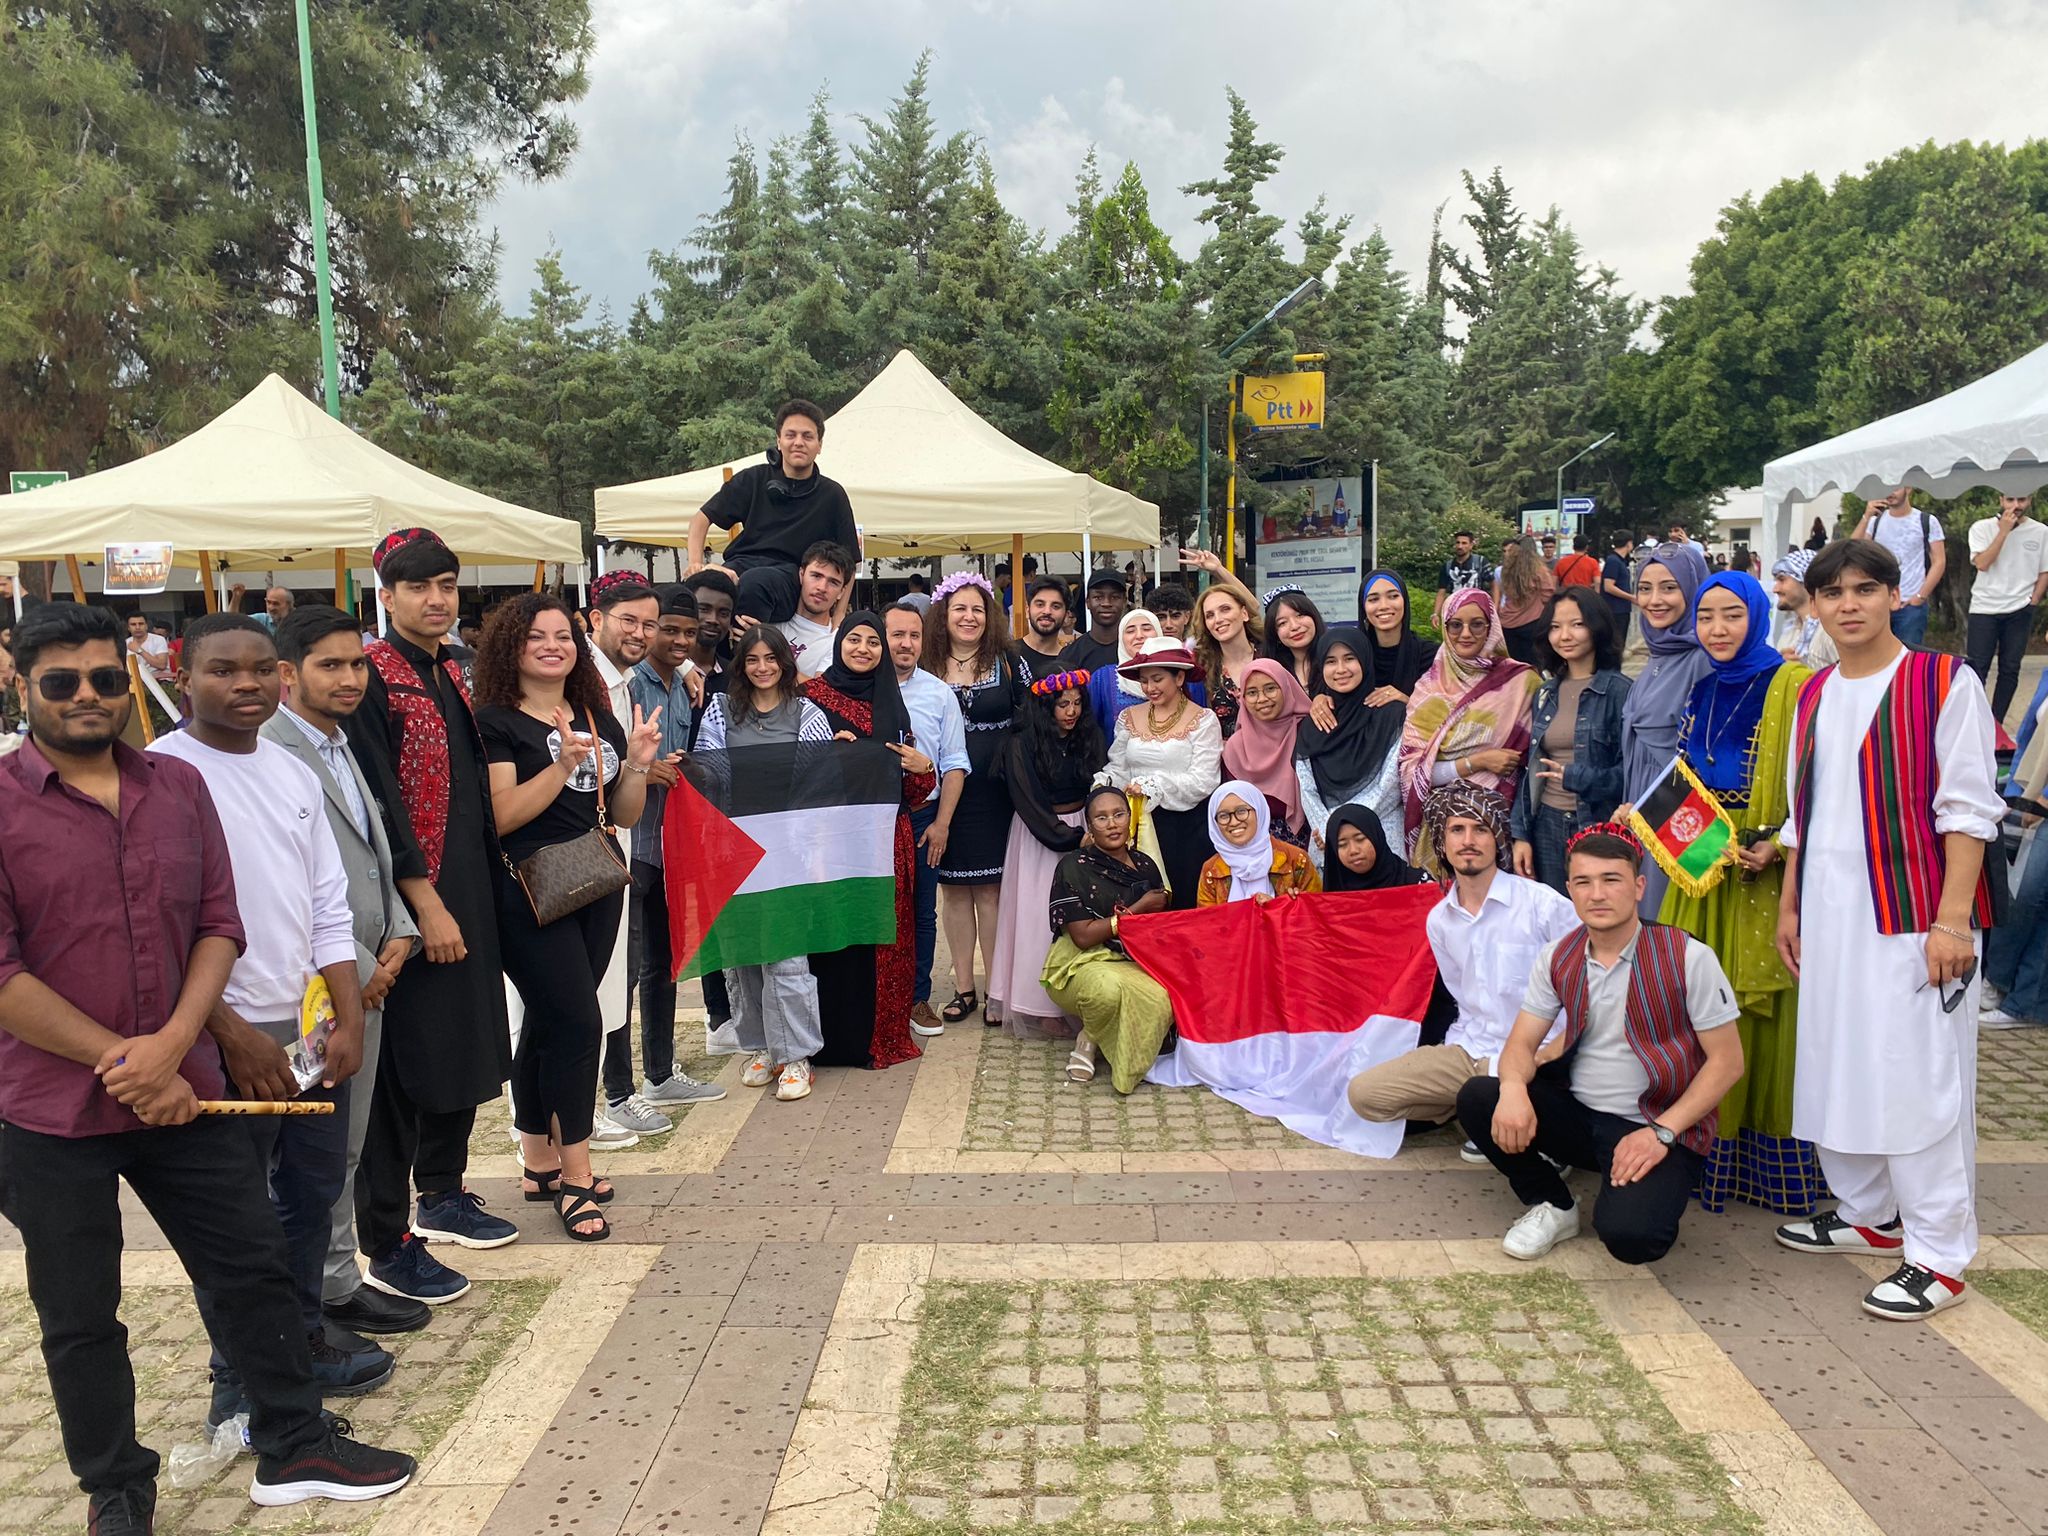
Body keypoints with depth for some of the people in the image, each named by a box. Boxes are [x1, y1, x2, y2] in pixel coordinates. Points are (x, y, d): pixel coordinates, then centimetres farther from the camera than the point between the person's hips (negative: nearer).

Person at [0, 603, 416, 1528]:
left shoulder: (179, 787, 4)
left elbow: (218, 927, 2)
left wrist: (171, 1044, -13)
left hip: (183, 1092, 4)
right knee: (80, 1320, 12)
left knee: (255, 1268, 12)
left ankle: (295, 1448, 30)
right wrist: (120, 1061, -14)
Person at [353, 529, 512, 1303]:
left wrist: (489, 881, 14)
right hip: (411, 898, -8)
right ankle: (386, 1245, 7)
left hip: (468, 890, 8)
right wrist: (425, 903, -19)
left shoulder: (452, 671, 13)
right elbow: (379, 801, -17)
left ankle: (442, 1195, 32)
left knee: (465, 1043, 16)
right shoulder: (372, 675, -12)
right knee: (404, 1062, -3)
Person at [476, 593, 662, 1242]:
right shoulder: (495, 721, -6)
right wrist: (564, 764, -23)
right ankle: (575, 1177, 1)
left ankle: (539, 1164, 24)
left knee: (547, 1024, 14)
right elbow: (500, 817, -15)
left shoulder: (600, 719, 12)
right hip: (532, 892, -6)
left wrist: (638, 764, -5)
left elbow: (624, 815, 13)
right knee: (578, 1022, -10)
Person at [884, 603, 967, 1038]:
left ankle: (918, 999, 21)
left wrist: (941, 823, -2)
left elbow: (954, 763, 4)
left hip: (924, 817, 2)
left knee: (923, 912, 9)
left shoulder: (939, 693, 4)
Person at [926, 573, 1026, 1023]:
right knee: (954, 889, 7)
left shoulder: (1006, 661, 4)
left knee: (991, 888, 0)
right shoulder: (926, 667, 5)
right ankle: (964, 988, 18)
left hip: (994, 793, -1)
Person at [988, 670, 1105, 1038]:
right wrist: (1071, 839, -13)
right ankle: (1043, 1009, 2)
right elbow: (1030, 804, -11)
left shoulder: (1091, 737, 5)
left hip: (1085, 831, 4)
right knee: (1042, 919, -3)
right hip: (1038, 838, -3)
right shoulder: (1021, 745, -8)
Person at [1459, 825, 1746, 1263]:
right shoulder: (1557, 959, 2)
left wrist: (1661, 1132, -18)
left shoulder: (1688, 958, -12)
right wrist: (1513, 1087, -24)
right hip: (1576, 1113, 5)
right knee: (1476, 1098, -19)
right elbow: (1521, 1044, 1)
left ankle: (1653, 1193, 8)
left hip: (1656, 1129, -4)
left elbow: (1727, 1061, -9)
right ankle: (1552, 1206, 4)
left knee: (1629, 1234, -31)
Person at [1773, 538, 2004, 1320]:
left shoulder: (1945, 683, -7)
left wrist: (1952, 919, -16)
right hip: (1829, 911, 6)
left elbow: (1968, 809, -10)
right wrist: (1789, 906, 15)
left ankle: (1937, 1256, 8)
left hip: (1910, 910, -6)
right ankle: (1867, 1215, 29)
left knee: (1917, 1076, -4)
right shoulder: (1814, 695, 11)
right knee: (1834, 1066, 12)